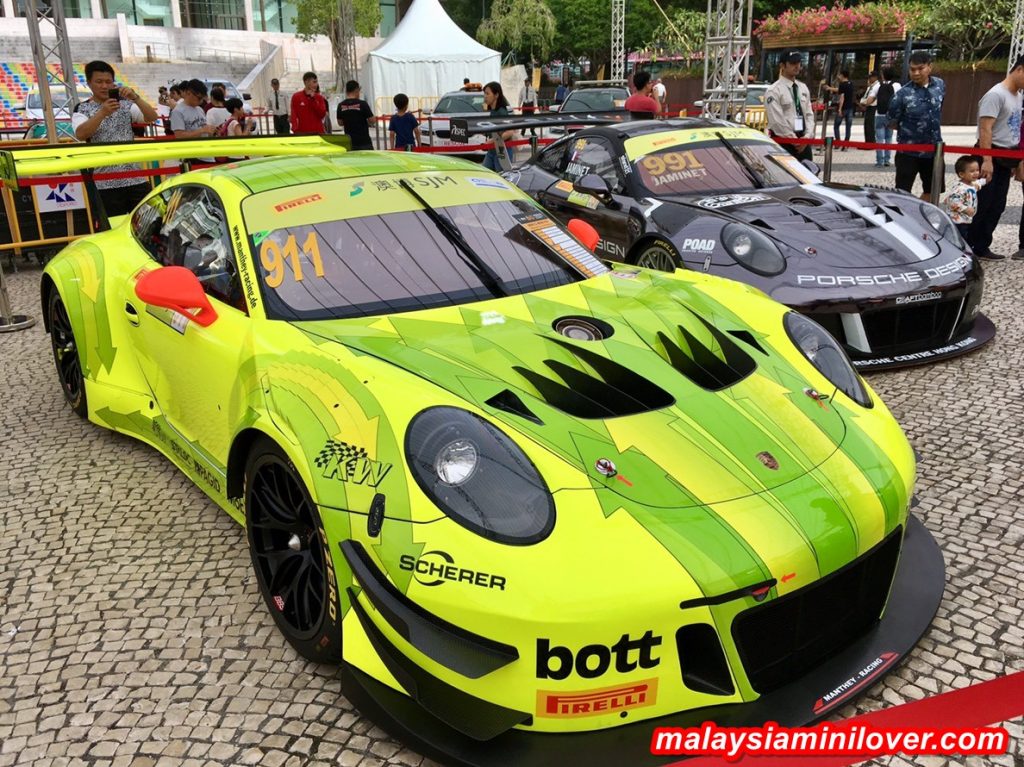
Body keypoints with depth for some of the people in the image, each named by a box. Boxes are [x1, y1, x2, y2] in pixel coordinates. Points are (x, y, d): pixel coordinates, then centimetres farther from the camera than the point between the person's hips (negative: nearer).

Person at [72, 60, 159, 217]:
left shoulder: (126, 104, 9)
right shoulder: (82, 109, 2)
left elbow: (152, 118, -3)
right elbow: (80, 134, -17)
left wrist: (135, 98, -18)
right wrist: (102, 113, -28)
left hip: (136, 179, 2)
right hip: (105, 184, -2)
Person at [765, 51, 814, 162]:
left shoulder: (803, 88, 14)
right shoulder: (774, 90, -8)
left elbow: (809, 114, 13)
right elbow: (777, 121, -14)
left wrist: (807, 136, -4)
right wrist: (794, 140, -13)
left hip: (804, 141, 7)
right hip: (783, 142, -7)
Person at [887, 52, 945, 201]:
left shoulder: (940, 85, 0)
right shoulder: (903, 94, -15)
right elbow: (892, 123, -5)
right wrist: (908, 129, 4)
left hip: (934, 150, 5)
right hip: (908, 152, -5)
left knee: (932, 192, 16)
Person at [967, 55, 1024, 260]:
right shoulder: (996, 95, -12)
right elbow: (985, 130, -19)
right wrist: (987, 160, -24)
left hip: (1006, 159, 9)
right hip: (993, 157, -9)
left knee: (997, 206, 9)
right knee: (983, 205, -7)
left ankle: (981, 247, 15)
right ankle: (968, 246, -1)